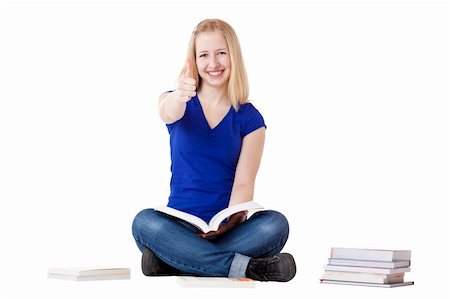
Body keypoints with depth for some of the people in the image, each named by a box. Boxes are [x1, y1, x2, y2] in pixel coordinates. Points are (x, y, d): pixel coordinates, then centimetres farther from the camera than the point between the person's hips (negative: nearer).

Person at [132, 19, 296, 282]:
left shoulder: (250, 118, 4)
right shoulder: (176, 102, 7)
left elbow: (243, 183, -5)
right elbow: (169, 113, -20)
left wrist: (229, 222, -25)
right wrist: (179, 96, -45)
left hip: (226, 229, 0)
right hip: (179, 226, 0)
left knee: (276, 224, -29)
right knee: (145, 222, -32)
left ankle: (173, 261, -26)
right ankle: (243, 267, -32)